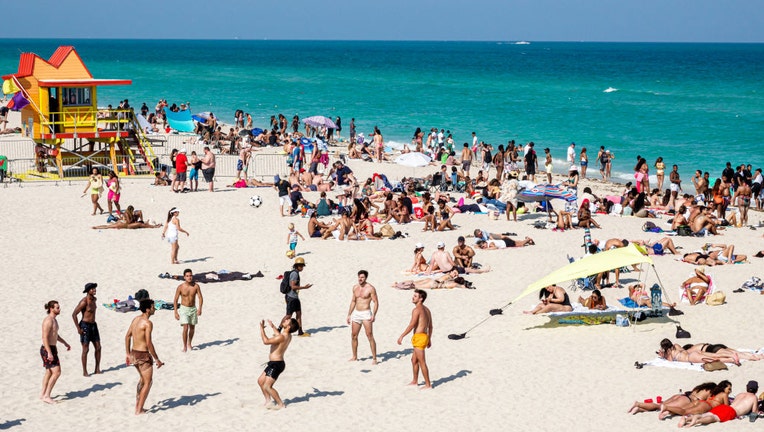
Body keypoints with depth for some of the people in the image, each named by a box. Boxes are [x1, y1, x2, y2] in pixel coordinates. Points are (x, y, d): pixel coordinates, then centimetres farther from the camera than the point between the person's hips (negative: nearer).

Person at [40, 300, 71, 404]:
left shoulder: (54, 320, 12)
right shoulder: (48, 321, -19)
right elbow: (45, 337, -24)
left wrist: (65, 343, 29)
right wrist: (49, 353, -28)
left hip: (52, 349, 10)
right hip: (48, 349, -10)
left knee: (49, 372, 18)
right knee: (56, 372, -12)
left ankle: (43, 394, 27)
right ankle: (46, 396, -9)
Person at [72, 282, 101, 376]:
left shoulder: (94, 299, 7)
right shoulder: (84, 301, -18)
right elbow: (74, 314, -20)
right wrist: (78, 328, -19)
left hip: (93, 325, 8)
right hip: (85, 326, -8)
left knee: (98, 347, 7)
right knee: (85, 349, -3)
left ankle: (97, 369, 16)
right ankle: (85, 371, 6)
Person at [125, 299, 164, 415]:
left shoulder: (136, 319, 8)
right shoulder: (148, 323, -19)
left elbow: (127, 336, 13)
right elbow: (148, 343, -22)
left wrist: (128, 354, 20)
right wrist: (157, 359, -15)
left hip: (134, 353, 8)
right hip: (143, 355, -8)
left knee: (143, 379, 25)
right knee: (148, 382, 4)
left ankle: (137, 405, 28)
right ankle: (139, 410, 4)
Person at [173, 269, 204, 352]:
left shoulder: (196, 286, -8)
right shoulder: (180, 287, -12)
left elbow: (200, 298, -6)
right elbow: (175, 300, -5)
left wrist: (200, 308, -20)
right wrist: (176, 312, -9)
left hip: (193, 309, 3)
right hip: (184, 309, -3)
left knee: (192, 328, 15)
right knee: (185, 328, -14)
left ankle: (189, 344, 37)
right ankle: (185, 346, -6)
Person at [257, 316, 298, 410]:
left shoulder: (282, 337, -25)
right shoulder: (288, 336, 5)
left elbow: (266, 341, -30)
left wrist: (262, 329, -19)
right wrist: (273, 327, 34)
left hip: (276, 364, -10)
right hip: (273, 363, 10)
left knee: (267, 386, -10)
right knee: (260, 381, 17)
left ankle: (280, 404, -1)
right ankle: (268, 401, 23)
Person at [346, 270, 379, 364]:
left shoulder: (370, 288, -9)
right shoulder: (355, 287, 10)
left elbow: (376, 302, -10)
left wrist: (374, 315, -22)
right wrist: (349, 314, 17)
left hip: (366, 314, -6)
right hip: (356, 313, 6)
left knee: (370, 336, -10)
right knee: (353, 336, 9)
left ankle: (374, 358, -8)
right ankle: (354, 356, 23)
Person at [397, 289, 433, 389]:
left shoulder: (416, 310, -15)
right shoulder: (426, 309, 13)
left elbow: (411, 325, -19)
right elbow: (430, 326, 18)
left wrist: (402, 336, -14)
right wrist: (429, 339, 25)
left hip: (419, 337, -10)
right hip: (425, 336, 10)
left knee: (422, 362, -4)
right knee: (414, 360, 21)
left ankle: (428, 384, -1)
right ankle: (415, 381, 30)